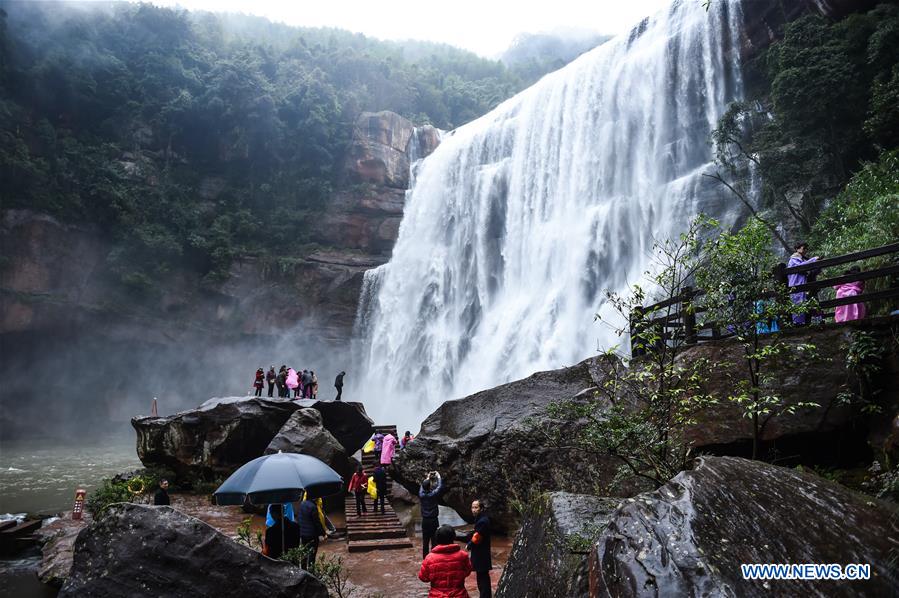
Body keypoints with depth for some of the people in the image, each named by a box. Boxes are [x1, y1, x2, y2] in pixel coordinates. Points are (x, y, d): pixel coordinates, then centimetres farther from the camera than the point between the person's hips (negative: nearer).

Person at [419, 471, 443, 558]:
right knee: (435, 541, 3)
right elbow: (440, 486, -4)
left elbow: (422, 486, 15)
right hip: (433, 520, -4)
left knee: (425, 541, 12)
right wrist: (438, 477, 10)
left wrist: (427, 478, 24)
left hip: (425, 521, 4)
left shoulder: (421, 495, -6)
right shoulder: (433, 494, -17)